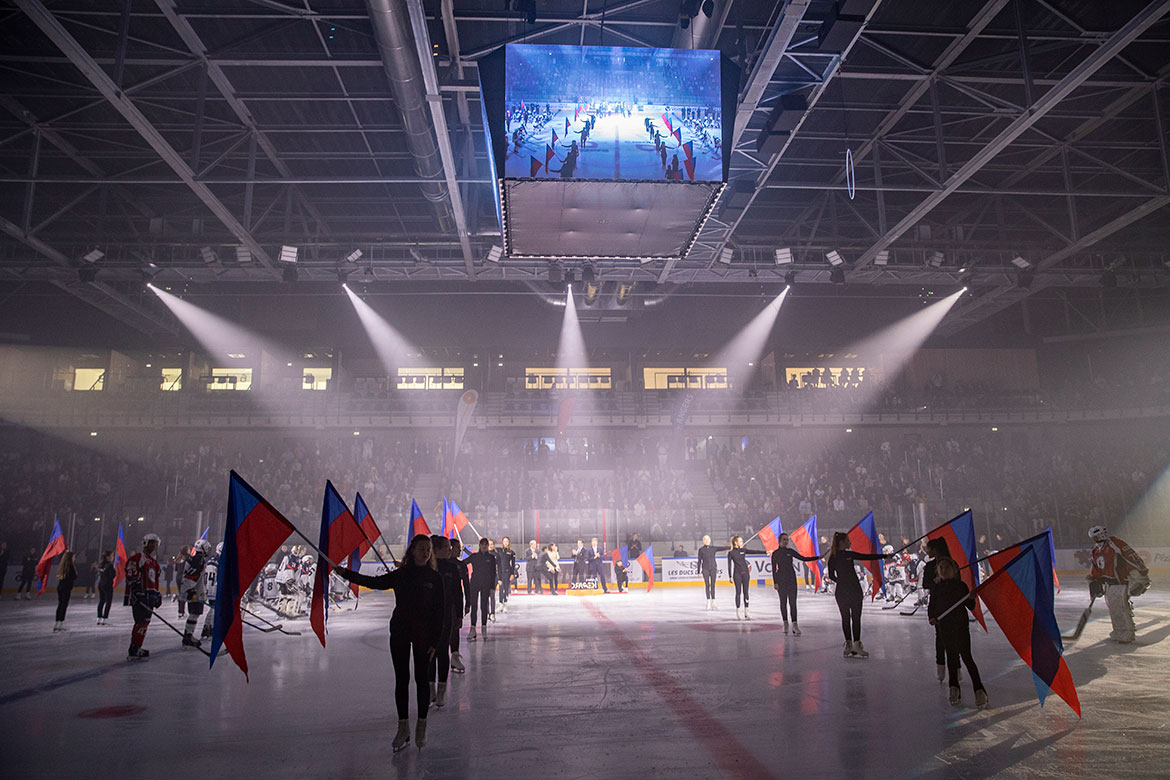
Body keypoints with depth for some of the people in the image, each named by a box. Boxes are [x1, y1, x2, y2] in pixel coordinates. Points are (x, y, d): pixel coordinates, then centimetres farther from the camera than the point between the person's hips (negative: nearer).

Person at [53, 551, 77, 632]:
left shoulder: (60, 565, 9)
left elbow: (58, 576, 14)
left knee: (60, 604, 12)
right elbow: (74, 577, -12)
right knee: (64, 605, -2)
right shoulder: (70, 566, -12)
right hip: (66, 588, -7)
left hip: (59, 586, 7)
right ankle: (61, 623, -2)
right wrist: (75, 571, 4)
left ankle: (56, 623, 14)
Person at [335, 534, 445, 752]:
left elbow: (440, 611, -4)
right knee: (401, 679, 6)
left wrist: (434, 641, -8)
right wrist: (346, 573, -7)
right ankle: (403, 728, 16)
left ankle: (421, 726, 20)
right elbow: (374, 582, 3)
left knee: (421, 679, 4)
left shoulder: (435, 578, -4)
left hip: (423, 634, -2)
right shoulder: (400, 575, 2)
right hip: (400, 631, 2)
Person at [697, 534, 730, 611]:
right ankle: (708, 602, 6)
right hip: (705, 569, -2)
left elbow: (723, 548, -3)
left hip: (713, 568, 2)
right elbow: (699, 561, 2)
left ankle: (713, 602, 11)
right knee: (707, 585, 1)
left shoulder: (713, 548, 5)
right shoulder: (701, 550, 0)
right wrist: (699, 572, 0)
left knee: (713, 585, 4)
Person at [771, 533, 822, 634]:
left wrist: (817, 558, 2)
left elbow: (803, 558, 8)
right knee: (783, 602, 4)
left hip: (791, 578, 1)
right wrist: (775, 582, -4)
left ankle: (794, 624, -6)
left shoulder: (790, 551, 5)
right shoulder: (775, 553, 0)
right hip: (781, 579, -1)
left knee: (793, 602, -5)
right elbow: (773, 569, 1)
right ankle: (785, 623, 14)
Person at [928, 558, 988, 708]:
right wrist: (932, 617, -7)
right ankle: (954, 689, 15)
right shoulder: (937, 587, 9)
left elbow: (971, 606, -1)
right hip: (944, 626, 3)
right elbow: (931, 606, 10)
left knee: (966, 656, -10)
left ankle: (979, 690, -8)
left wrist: (972, 599, -21)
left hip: (961, 624, -3)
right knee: (951, 655, 7)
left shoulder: (961, 585, 1)